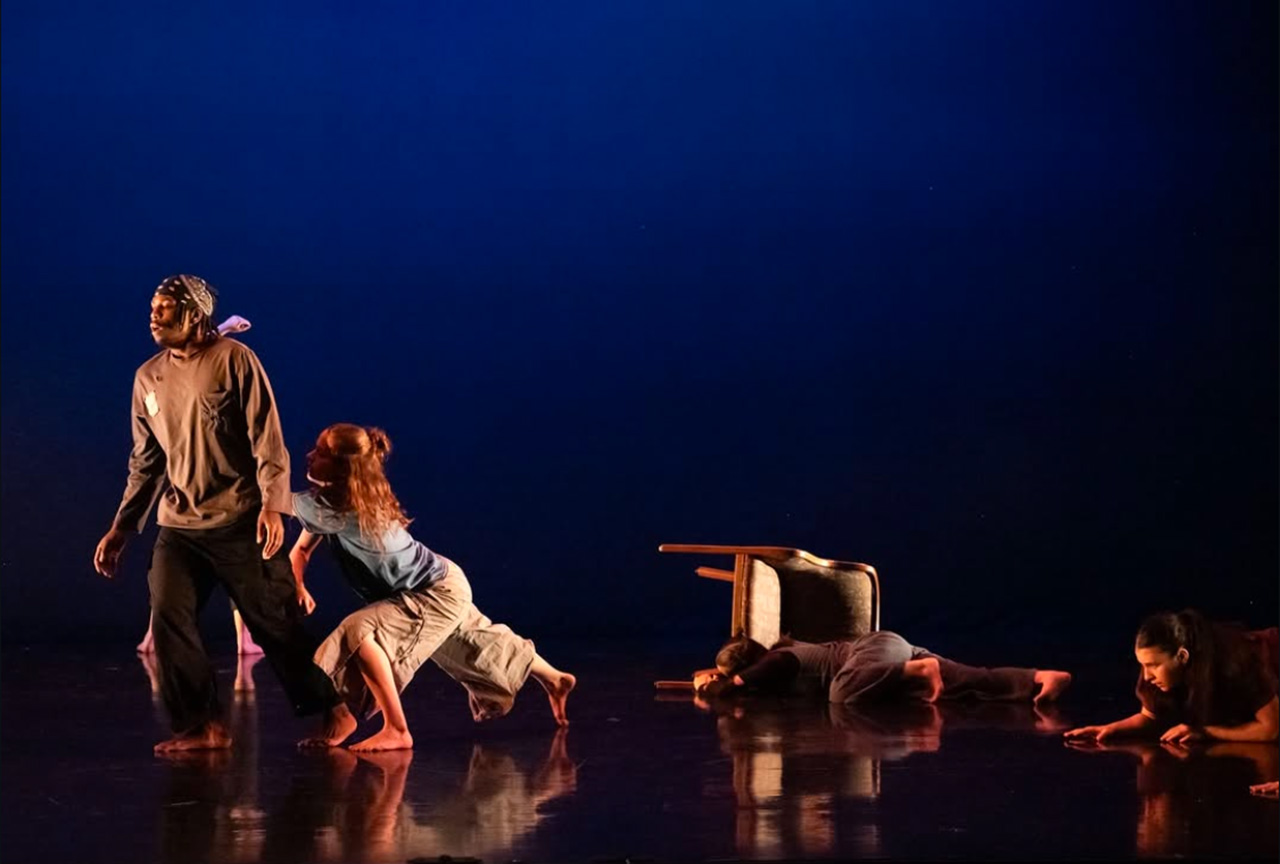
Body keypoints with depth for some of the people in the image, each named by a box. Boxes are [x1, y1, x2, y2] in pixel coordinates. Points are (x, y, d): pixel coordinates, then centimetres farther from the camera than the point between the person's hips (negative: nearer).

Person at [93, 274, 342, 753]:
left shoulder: (233, 359, -6)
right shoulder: (148, 378, 11)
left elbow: (267, 439, -11)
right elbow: (145, 462, 18)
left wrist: (273, 504, -22)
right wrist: (121, 527, 13)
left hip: (241, 522, -5)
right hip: (179, 528, 5)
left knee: (275, 623, -1)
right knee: (169, 621, -9)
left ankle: (329, 713, 15)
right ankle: (202, 725, 1)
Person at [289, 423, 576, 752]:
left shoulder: (344, 511, -32)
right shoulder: (330, 501, -6)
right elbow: (302, 548, 4)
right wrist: (297, 585, -9)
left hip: (439, 594, -10)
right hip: (443, 586, 10)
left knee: (358, 632, -27)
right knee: (480, 647, 30)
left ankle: (396, 730, -20)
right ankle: (554, 680, 52)